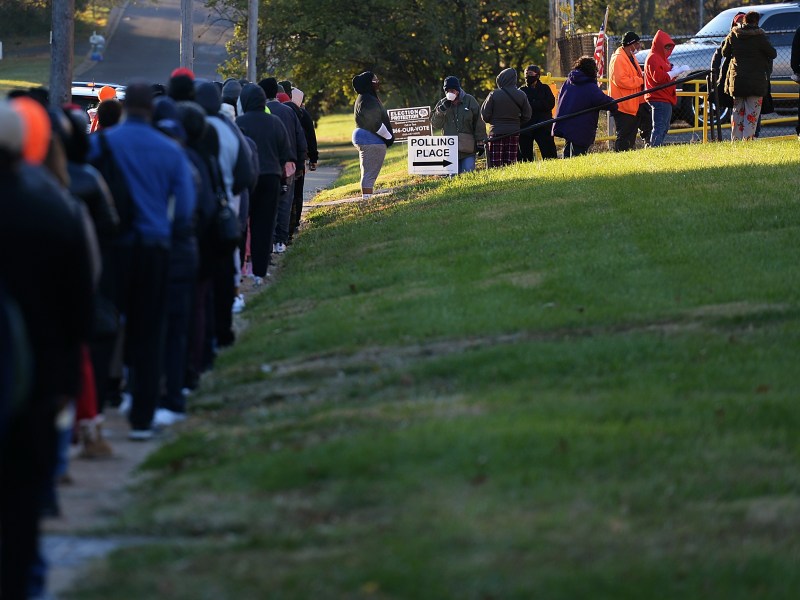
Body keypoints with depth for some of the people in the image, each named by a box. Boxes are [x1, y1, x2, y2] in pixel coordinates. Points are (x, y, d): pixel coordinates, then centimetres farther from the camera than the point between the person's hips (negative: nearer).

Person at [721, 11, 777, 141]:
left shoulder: (733, 35, 1)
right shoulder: (759, 37, -12)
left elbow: (725, 53, 11)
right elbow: (773, 54, -4)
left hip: (736, 79, 4)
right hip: (756, 80, -4)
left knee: (737, 111, 13)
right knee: (752, 111, -1)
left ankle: (735, 139, 12)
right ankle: (748, 138, -9)